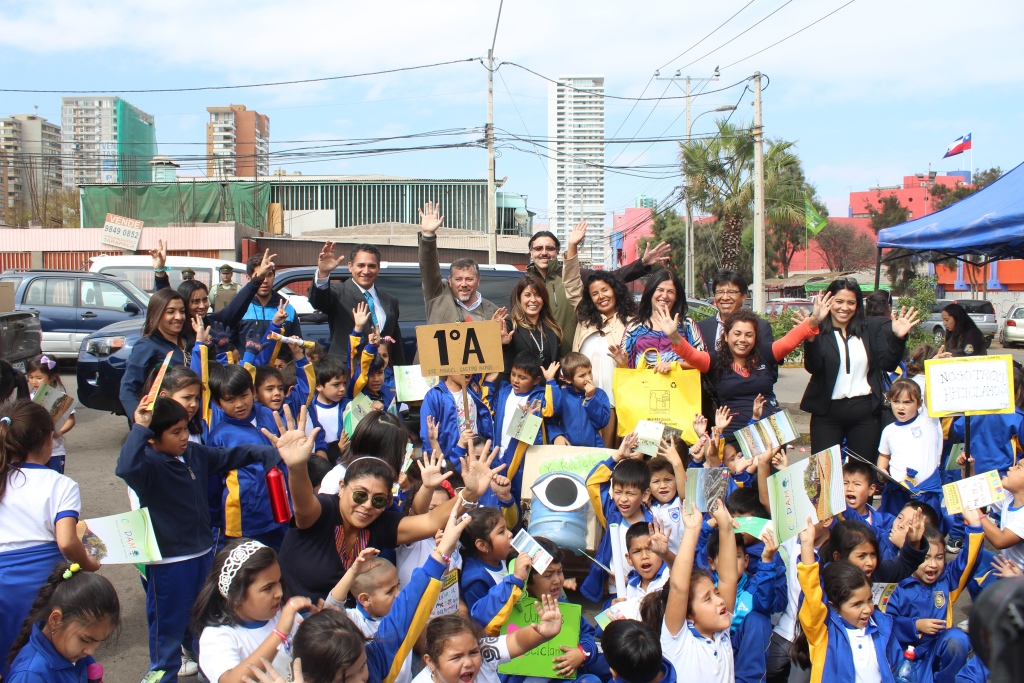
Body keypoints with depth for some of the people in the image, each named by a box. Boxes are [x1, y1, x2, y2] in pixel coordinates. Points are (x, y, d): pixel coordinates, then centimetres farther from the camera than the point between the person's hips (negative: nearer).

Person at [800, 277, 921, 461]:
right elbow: (813, 367, -18)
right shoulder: (819, 330, -5)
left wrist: (898, 337, -16)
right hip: (828, 412, -2)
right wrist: (810, 337, -35)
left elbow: (887, 364, 0)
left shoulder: (871, 328, 5)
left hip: (865, 411, 3)